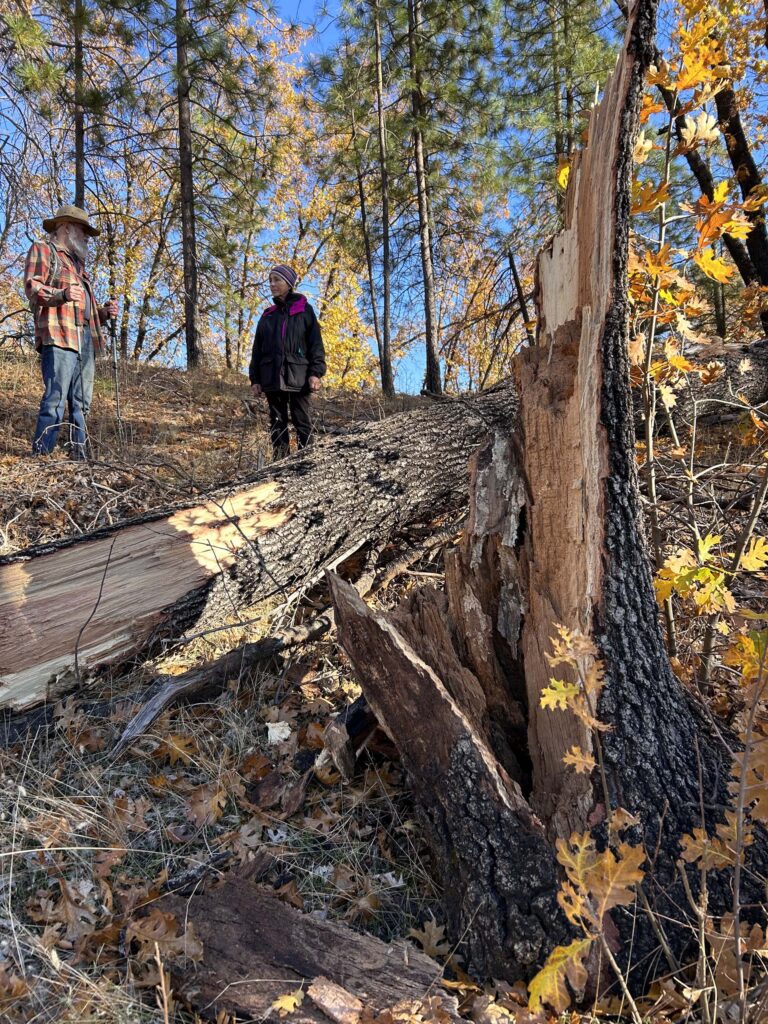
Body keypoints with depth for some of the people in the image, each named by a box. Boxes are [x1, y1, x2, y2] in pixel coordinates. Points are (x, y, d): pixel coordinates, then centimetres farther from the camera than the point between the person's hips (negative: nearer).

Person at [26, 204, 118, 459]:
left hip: (86, 339, 8)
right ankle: (40, 456, -17)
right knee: (55, 398, -17)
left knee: (82, 403, 3)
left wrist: (104, 312, 13)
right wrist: (62, 294, -23)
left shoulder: (78, 263, 34)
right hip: (58, 335, -8)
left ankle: (79, 457, 4)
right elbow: (32, 287, -4)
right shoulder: (42, 250, 11)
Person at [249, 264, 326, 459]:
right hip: (272, 377, 4)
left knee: (302, 421, -4)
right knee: (277, 423, 3)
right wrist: (255, 378, 7)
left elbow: (316, 343, 0)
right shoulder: (268, 315, 16)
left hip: (297, 376, -4)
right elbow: (257, 348, 16)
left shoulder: (304, 310, 6)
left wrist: (316, 372, -11)